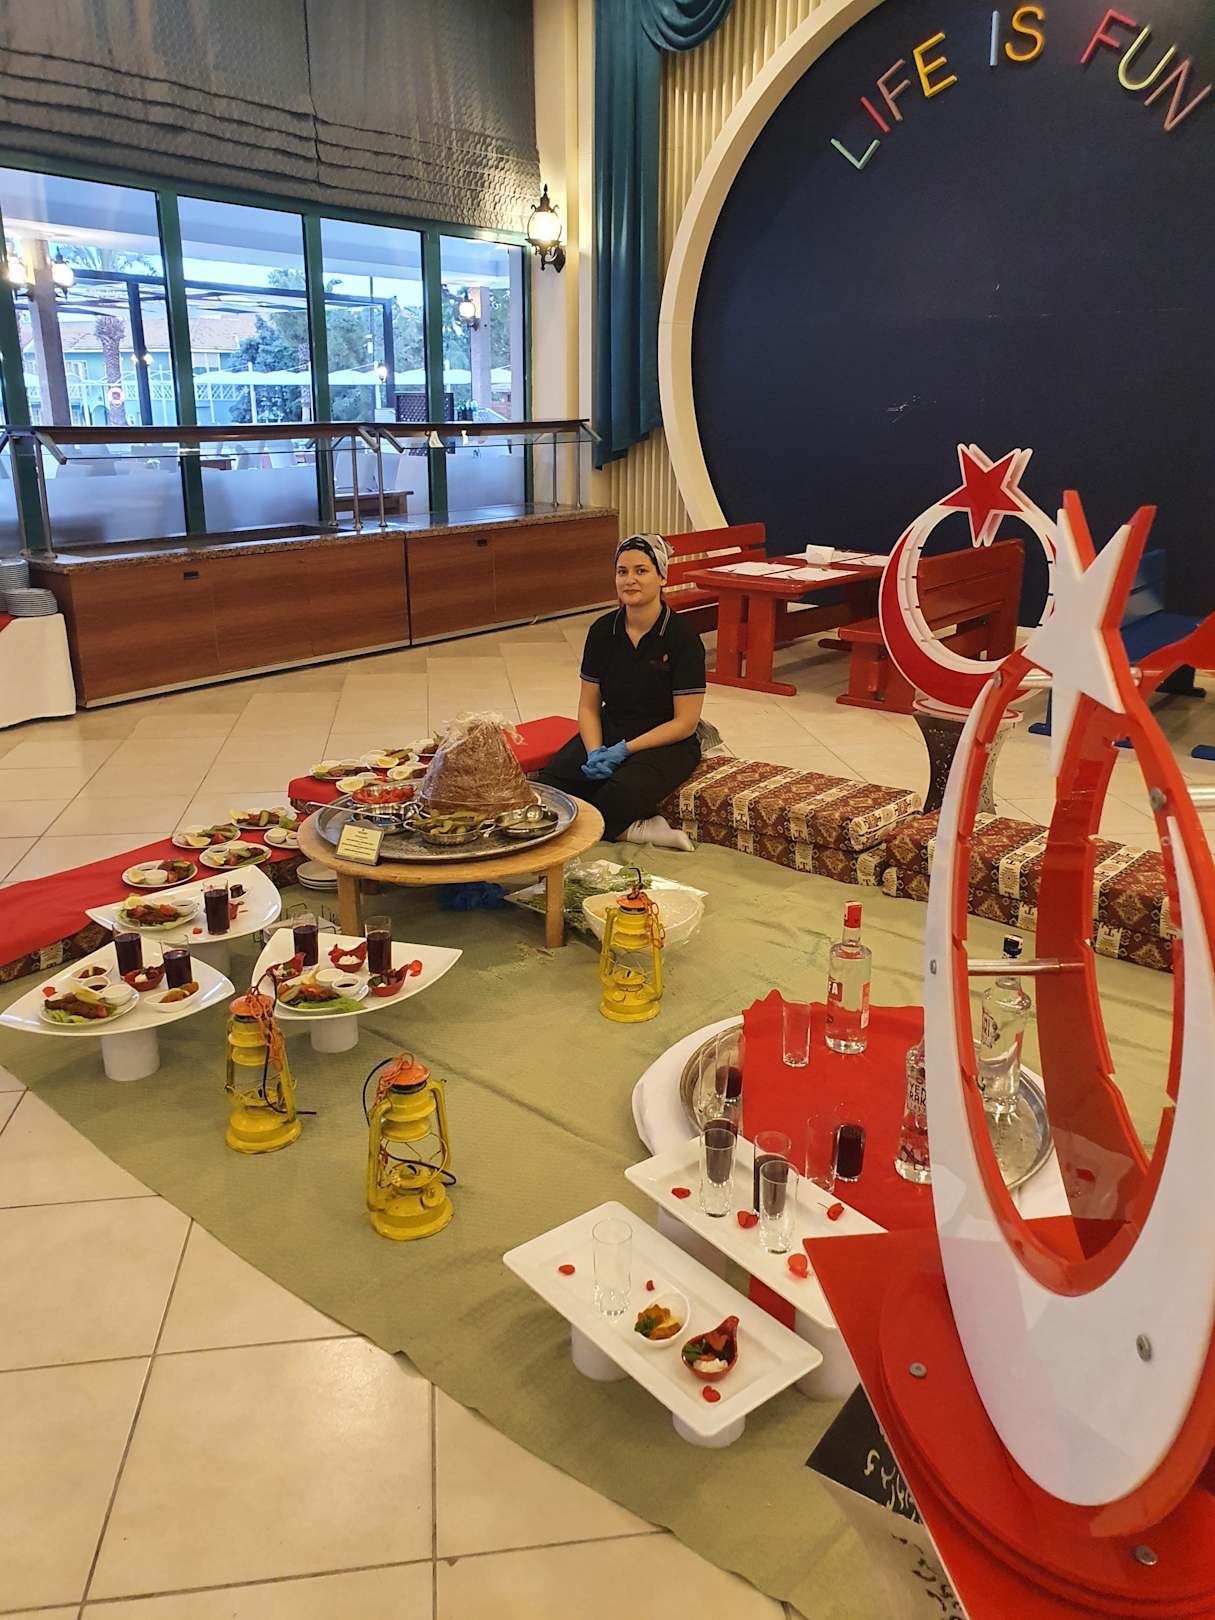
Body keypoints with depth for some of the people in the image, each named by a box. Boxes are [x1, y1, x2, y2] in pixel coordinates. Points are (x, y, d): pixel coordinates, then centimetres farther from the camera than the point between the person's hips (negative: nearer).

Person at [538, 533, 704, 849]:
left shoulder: (682, 637, -13)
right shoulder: (602, 630, 0)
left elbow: (685, 723, -12)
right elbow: (588, 706, 5)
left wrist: (625, 749, -19)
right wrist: (595, 751, -14)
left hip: (665, 743, -5)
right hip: (609, 733, 5)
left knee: (622, 794, -36)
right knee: (551, 781, -22)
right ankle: (634, 829, -10)